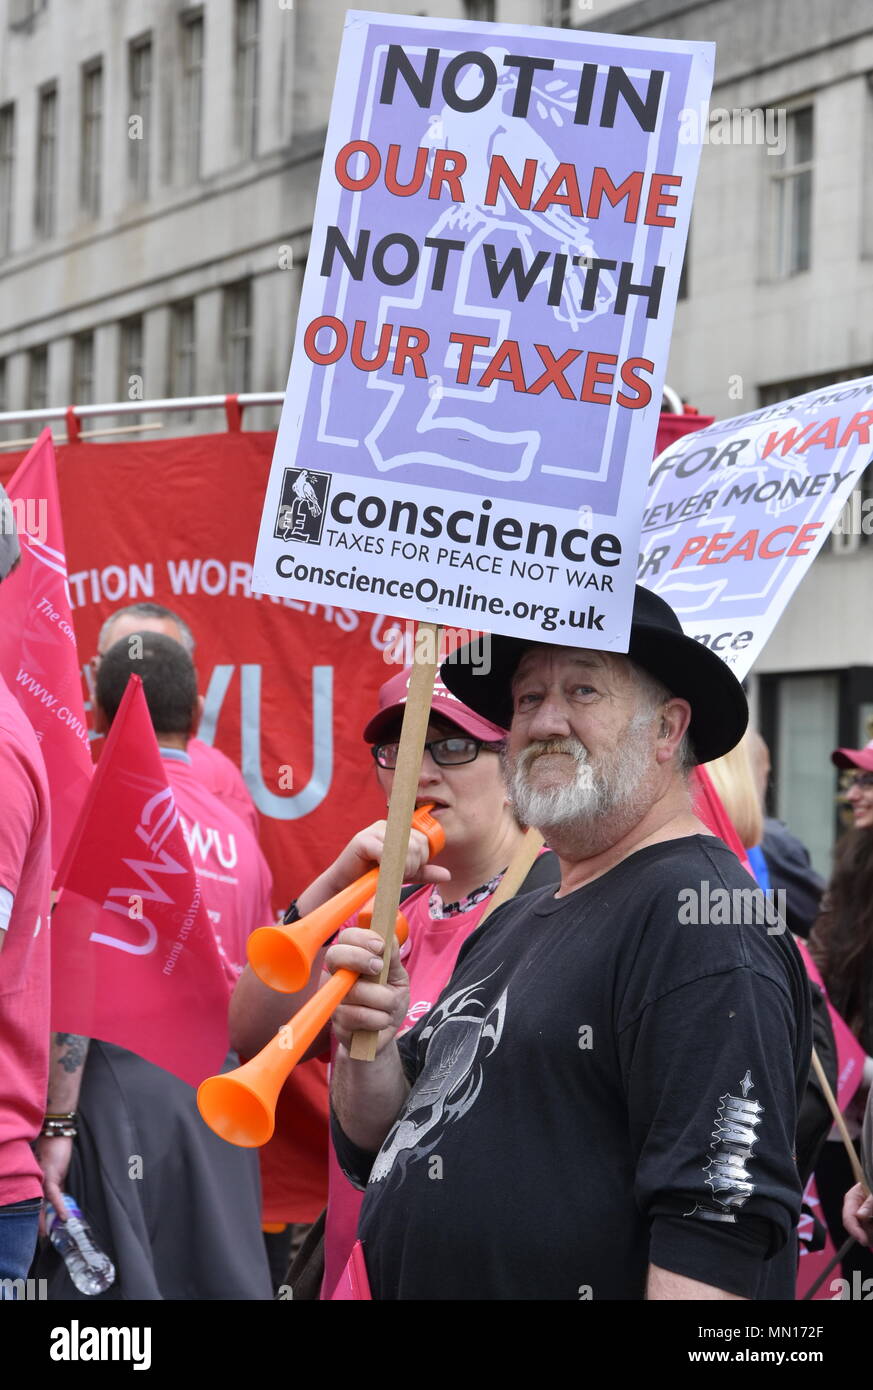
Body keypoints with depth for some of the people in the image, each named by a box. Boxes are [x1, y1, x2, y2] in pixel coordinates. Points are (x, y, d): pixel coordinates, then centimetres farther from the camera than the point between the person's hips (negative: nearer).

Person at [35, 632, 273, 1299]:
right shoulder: (237, 831, 14)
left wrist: (56, 1126, -13)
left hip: (120, 1074, -6)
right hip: (220, 1089, 6)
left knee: (119, 1282, -5)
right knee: (227, 1282, 7)